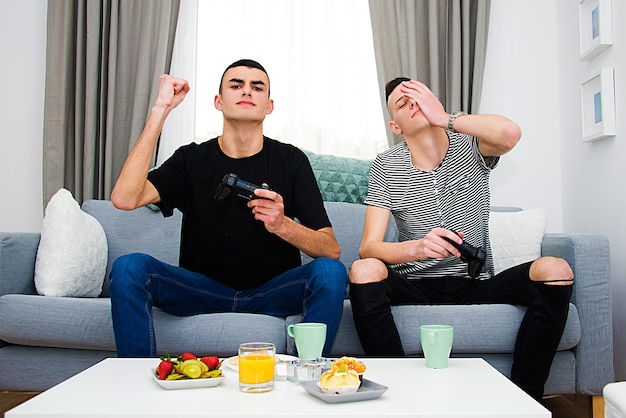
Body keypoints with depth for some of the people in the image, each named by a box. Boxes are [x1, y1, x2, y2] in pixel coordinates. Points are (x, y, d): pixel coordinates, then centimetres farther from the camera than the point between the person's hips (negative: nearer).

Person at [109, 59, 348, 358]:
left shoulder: (291, 160, -2)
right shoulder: (192, 159, 0)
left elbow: (331, 249, -8)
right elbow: (124, 198, -20)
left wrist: (282, 225, -29)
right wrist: (161, 109, -18)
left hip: (273, 292, 0)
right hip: (202, 287, 1)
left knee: (331, 271, -27)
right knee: (128, 267, -21)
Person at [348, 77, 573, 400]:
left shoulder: (469, 145, -1)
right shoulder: (386, 167, -3)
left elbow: (509, 132, -27)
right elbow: (368, 247, -14)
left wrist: (443, 118, -16)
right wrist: (417, 247, -34)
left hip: (476, 285, 1)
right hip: (414, 286, -1)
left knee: (554, 270, -22)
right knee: (364, 271, -30)